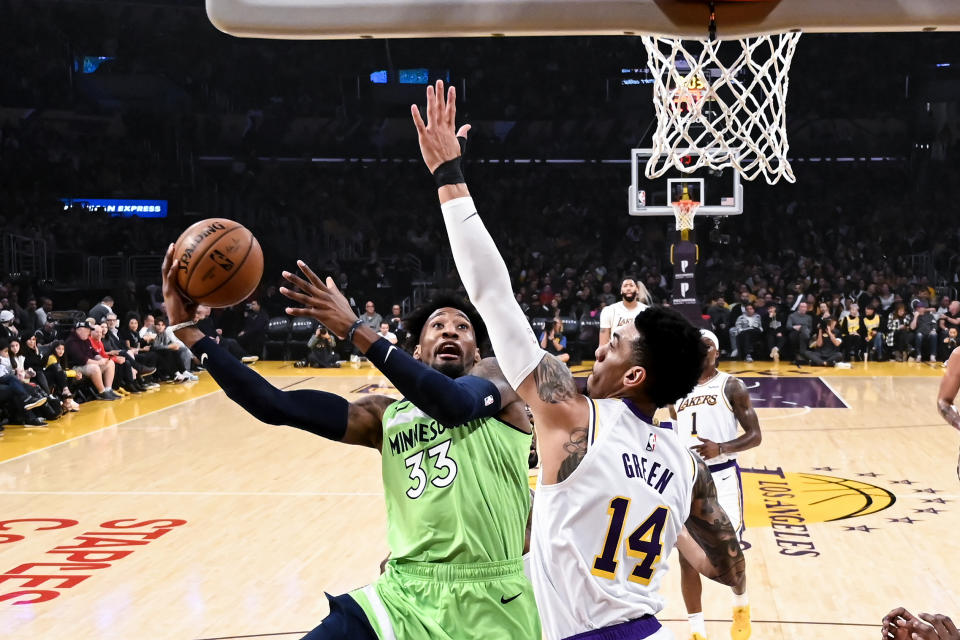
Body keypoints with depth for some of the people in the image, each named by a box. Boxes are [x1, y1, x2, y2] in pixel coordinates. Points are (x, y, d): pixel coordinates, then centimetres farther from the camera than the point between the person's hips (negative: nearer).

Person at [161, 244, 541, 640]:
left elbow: (454, 404, -20)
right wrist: (186, 327, -1)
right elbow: (275, 406, 4)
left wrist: (355, 329, -20)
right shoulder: (386, 416, 12)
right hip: (408, 596, 3)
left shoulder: (495, 377, 4)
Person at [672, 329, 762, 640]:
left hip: (722, 477, -4)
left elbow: (755, 435, -7)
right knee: (687, 558, 1)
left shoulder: (731, 386, -3)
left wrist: (721, 448, -23)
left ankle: (741, 606, 34)